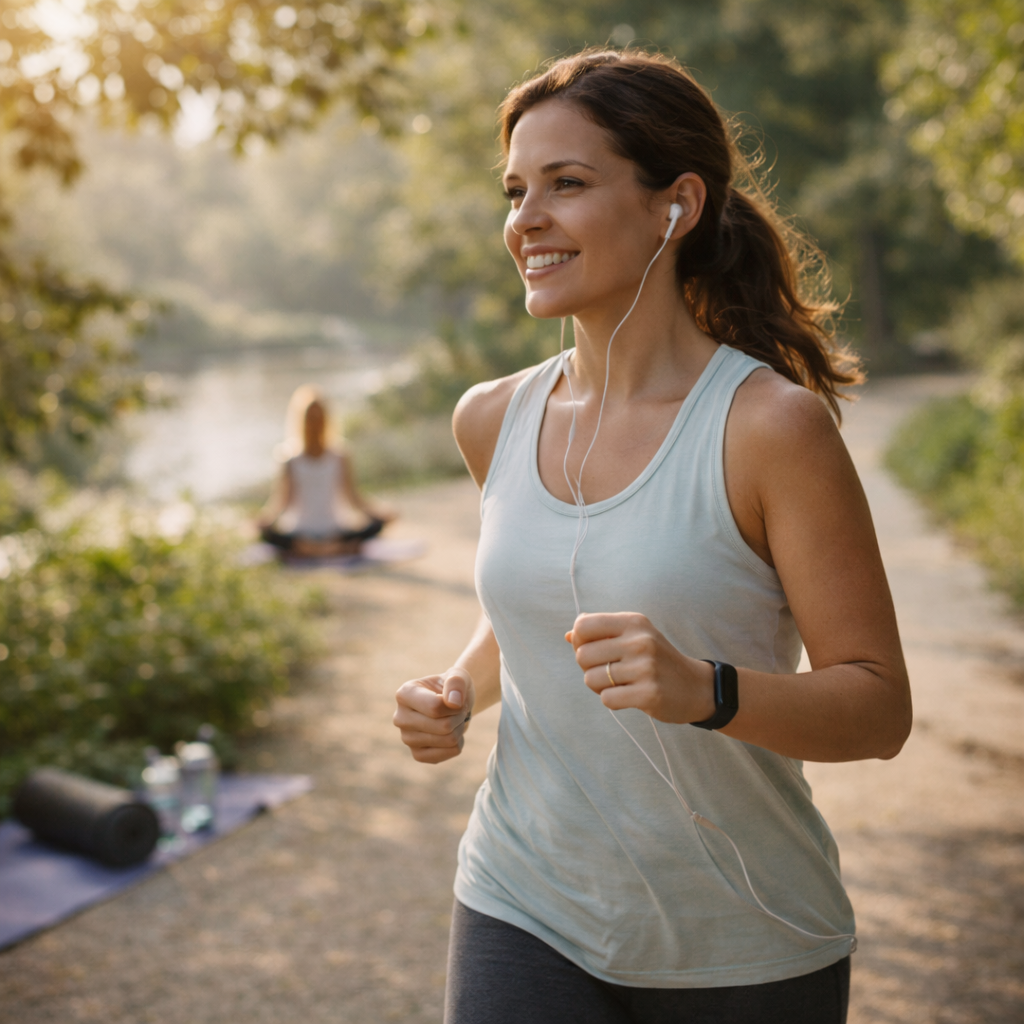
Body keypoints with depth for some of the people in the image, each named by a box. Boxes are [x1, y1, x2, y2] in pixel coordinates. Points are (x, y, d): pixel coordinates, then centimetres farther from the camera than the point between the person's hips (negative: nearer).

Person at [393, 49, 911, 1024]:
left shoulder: (772, 424, -15)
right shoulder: (494, 420, 0)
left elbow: (878, 707, -12)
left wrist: (704, 690, -29)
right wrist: (459, 693, -1)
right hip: (527, 914, 3)